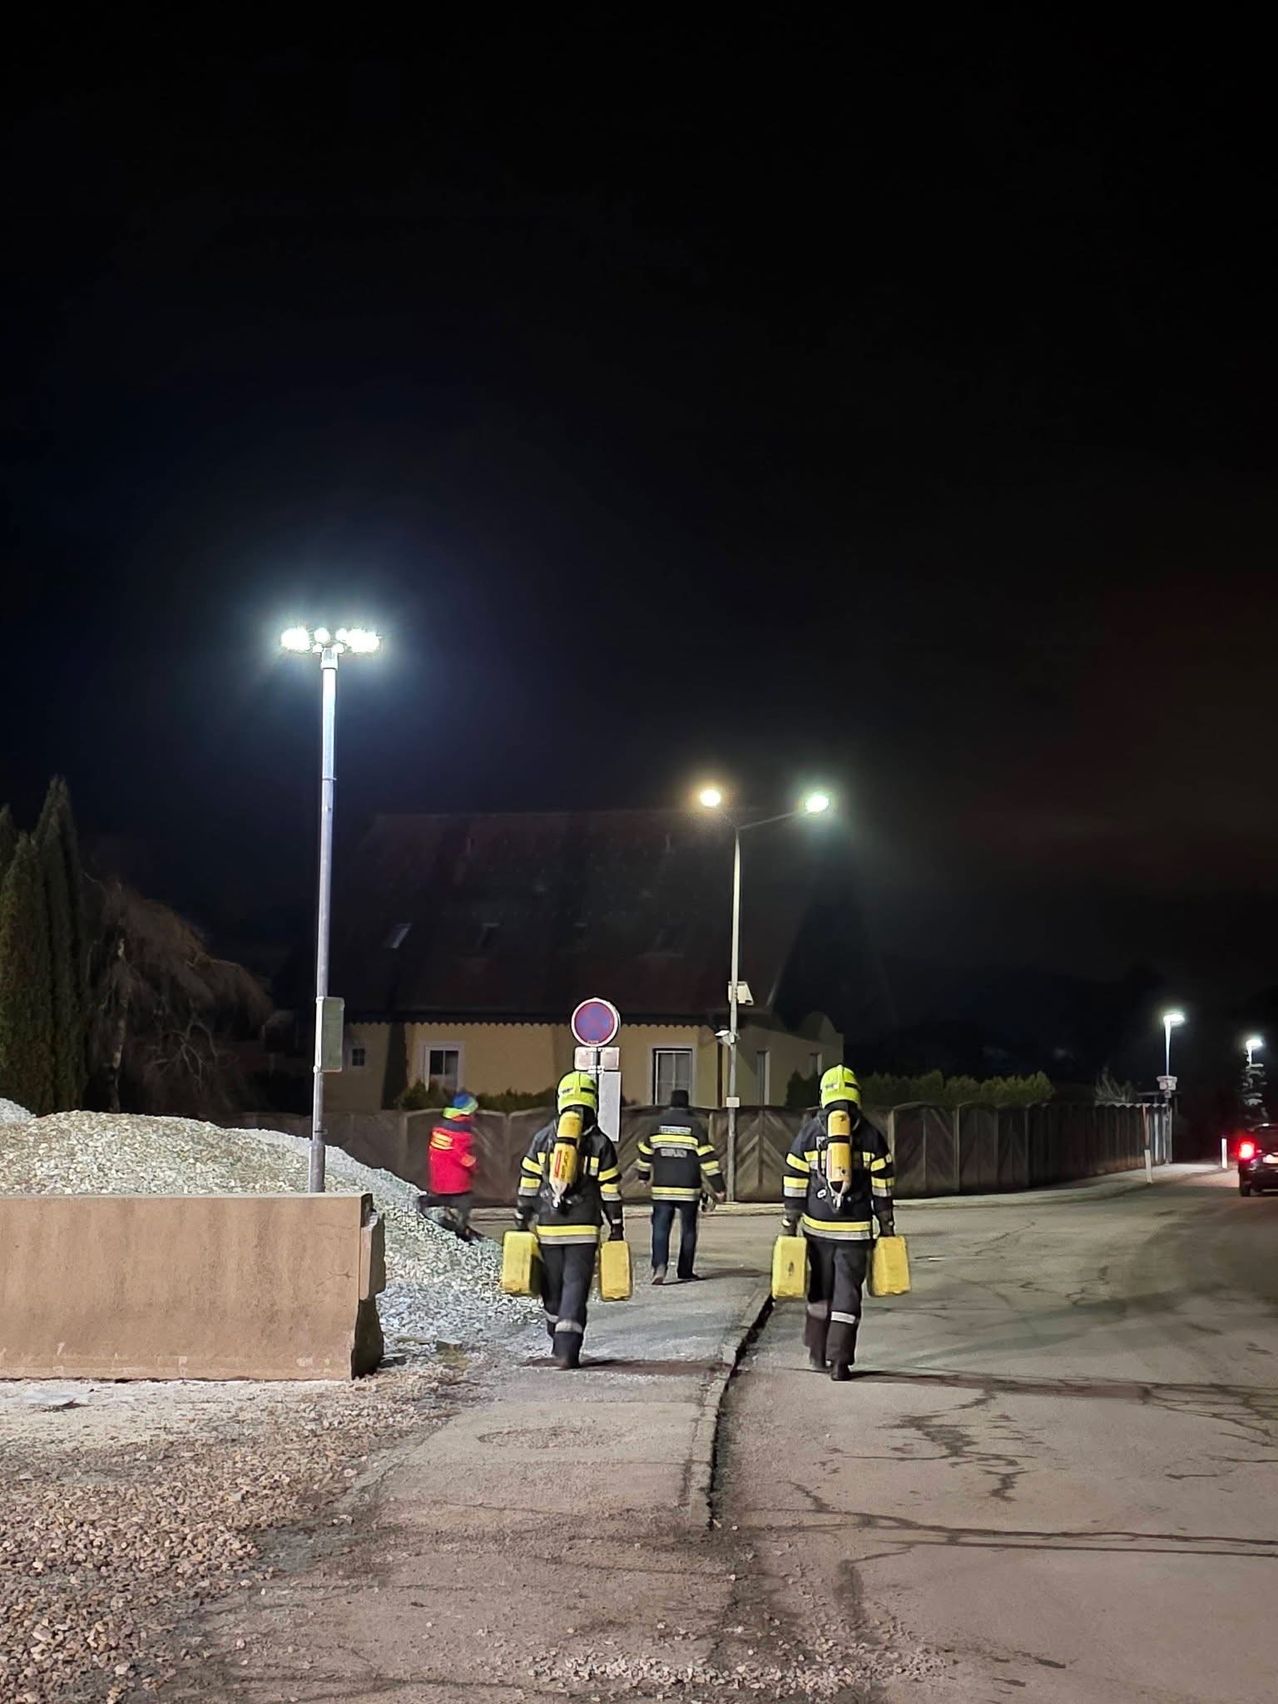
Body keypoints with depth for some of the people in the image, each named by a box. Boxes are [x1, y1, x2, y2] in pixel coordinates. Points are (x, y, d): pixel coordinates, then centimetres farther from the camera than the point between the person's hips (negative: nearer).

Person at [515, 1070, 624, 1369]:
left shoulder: (543, 1138, 2)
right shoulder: (601, 1143, -2)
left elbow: (527, 1184, 4)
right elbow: (611, 1191, -1)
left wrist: (522, 1222, 11)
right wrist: (616, 1228, 8)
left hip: (548, 1227, 2)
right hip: (584, 1229, -2)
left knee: (553, 1287, 14)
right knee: (576, 1286, -3)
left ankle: (560, 1346, 25)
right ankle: (567, 1351, -12)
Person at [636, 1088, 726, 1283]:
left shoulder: (657, 1124, 3)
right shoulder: (695, 1126, -2)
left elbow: (645, 1152, 12)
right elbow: (707, 1158, -5)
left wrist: (643, 1175, 30)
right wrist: (718, 1188, -1)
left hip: (662, 1188, 1)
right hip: (689, 1190, -1)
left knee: (660, 1228, 2)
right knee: (688, 1229, 10)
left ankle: (659, 1265, -19)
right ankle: (685, 1272, 13)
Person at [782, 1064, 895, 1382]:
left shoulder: (809, 1132, 1)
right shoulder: (870, 1135, 0)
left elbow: (795, 1182, 1)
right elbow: (882, 1185, 1)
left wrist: (790, 1224, 6)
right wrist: (886, 1226, 9)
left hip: (817, 1226, 1)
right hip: (855, 1229, -1)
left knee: (820, 1290, 16)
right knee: (847, 1293, 1)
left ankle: (817, 1355, 23)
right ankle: (839, 1361, -4)